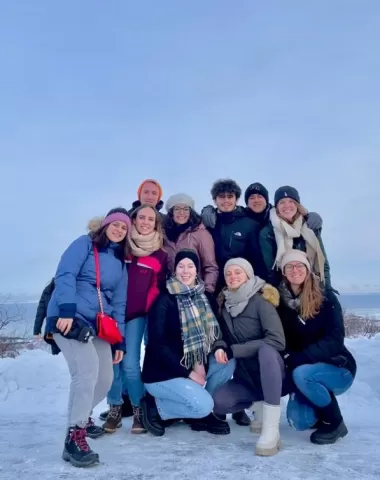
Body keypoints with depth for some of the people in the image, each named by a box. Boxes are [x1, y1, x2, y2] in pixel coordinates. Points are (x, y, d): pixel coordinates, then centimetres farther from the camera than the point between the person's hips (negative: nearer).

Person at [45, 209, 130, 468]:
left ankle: (81, 415, 36)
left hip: (98, 325, 7)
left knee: (105, 379, 8)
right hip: (69, 317, -7)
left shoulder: (121, 262, 18)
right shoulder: (85, 243, 1)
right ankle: (74, 438, -13)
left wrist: (120, 339, 11)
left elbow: (119, 303, 16)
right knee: (88, 371, -23)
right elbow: (65, 275, -13)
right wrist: (66, 310, -26)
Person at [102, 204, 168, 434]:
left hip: (137, 315, -1)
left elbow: (158, 286, 7)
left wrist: (147, 307, -3)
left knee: (130, 364, -8)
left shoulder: (160, 254, 3)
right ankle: (115, 408, 21)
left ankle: (139, 408, 14)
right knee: (112, 362, 2)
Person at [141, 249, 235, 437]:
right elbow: (157, 345, -18)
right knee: (204, 405, -22)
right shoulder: (164, 301, -15)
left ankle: (200, 413, 2)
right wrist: (188, 373, -18)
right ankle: (155, 408, -1)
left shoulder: (203, 299, 5)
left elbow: (206, 336, 6)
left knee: (228, 363, -9)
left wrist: (200, 364, -12)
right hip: (161, 373, -7)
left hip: (190, 366, 7)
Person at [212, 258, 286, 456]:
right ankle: (258, 405, 6)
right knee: (218, 402, -24)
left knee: (266, 350, -37)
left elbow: (277, 340, -23)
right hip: (245, 376, 4)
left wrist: (233, 350, -24)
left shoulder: (260, 301, -13)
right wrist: (219, 346, -16)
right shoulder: (225, 304, 3)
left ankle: (271, 430, -34)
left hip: (270, 372, -4)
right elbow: (222, 336, 9)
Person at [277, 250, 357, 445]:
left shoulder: (326, 298, -13)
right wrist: (287, 359, -24)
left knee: (301, 373, -32)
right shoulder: (281, 302, -4)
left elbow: (334, 340, -20)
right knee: (298, 421, -14)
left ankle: (334, 422, -7)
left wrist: (298, 358, -30)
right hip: (306, 371, 4)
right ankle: (321, 411, 22)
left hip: (338, 368, -3)